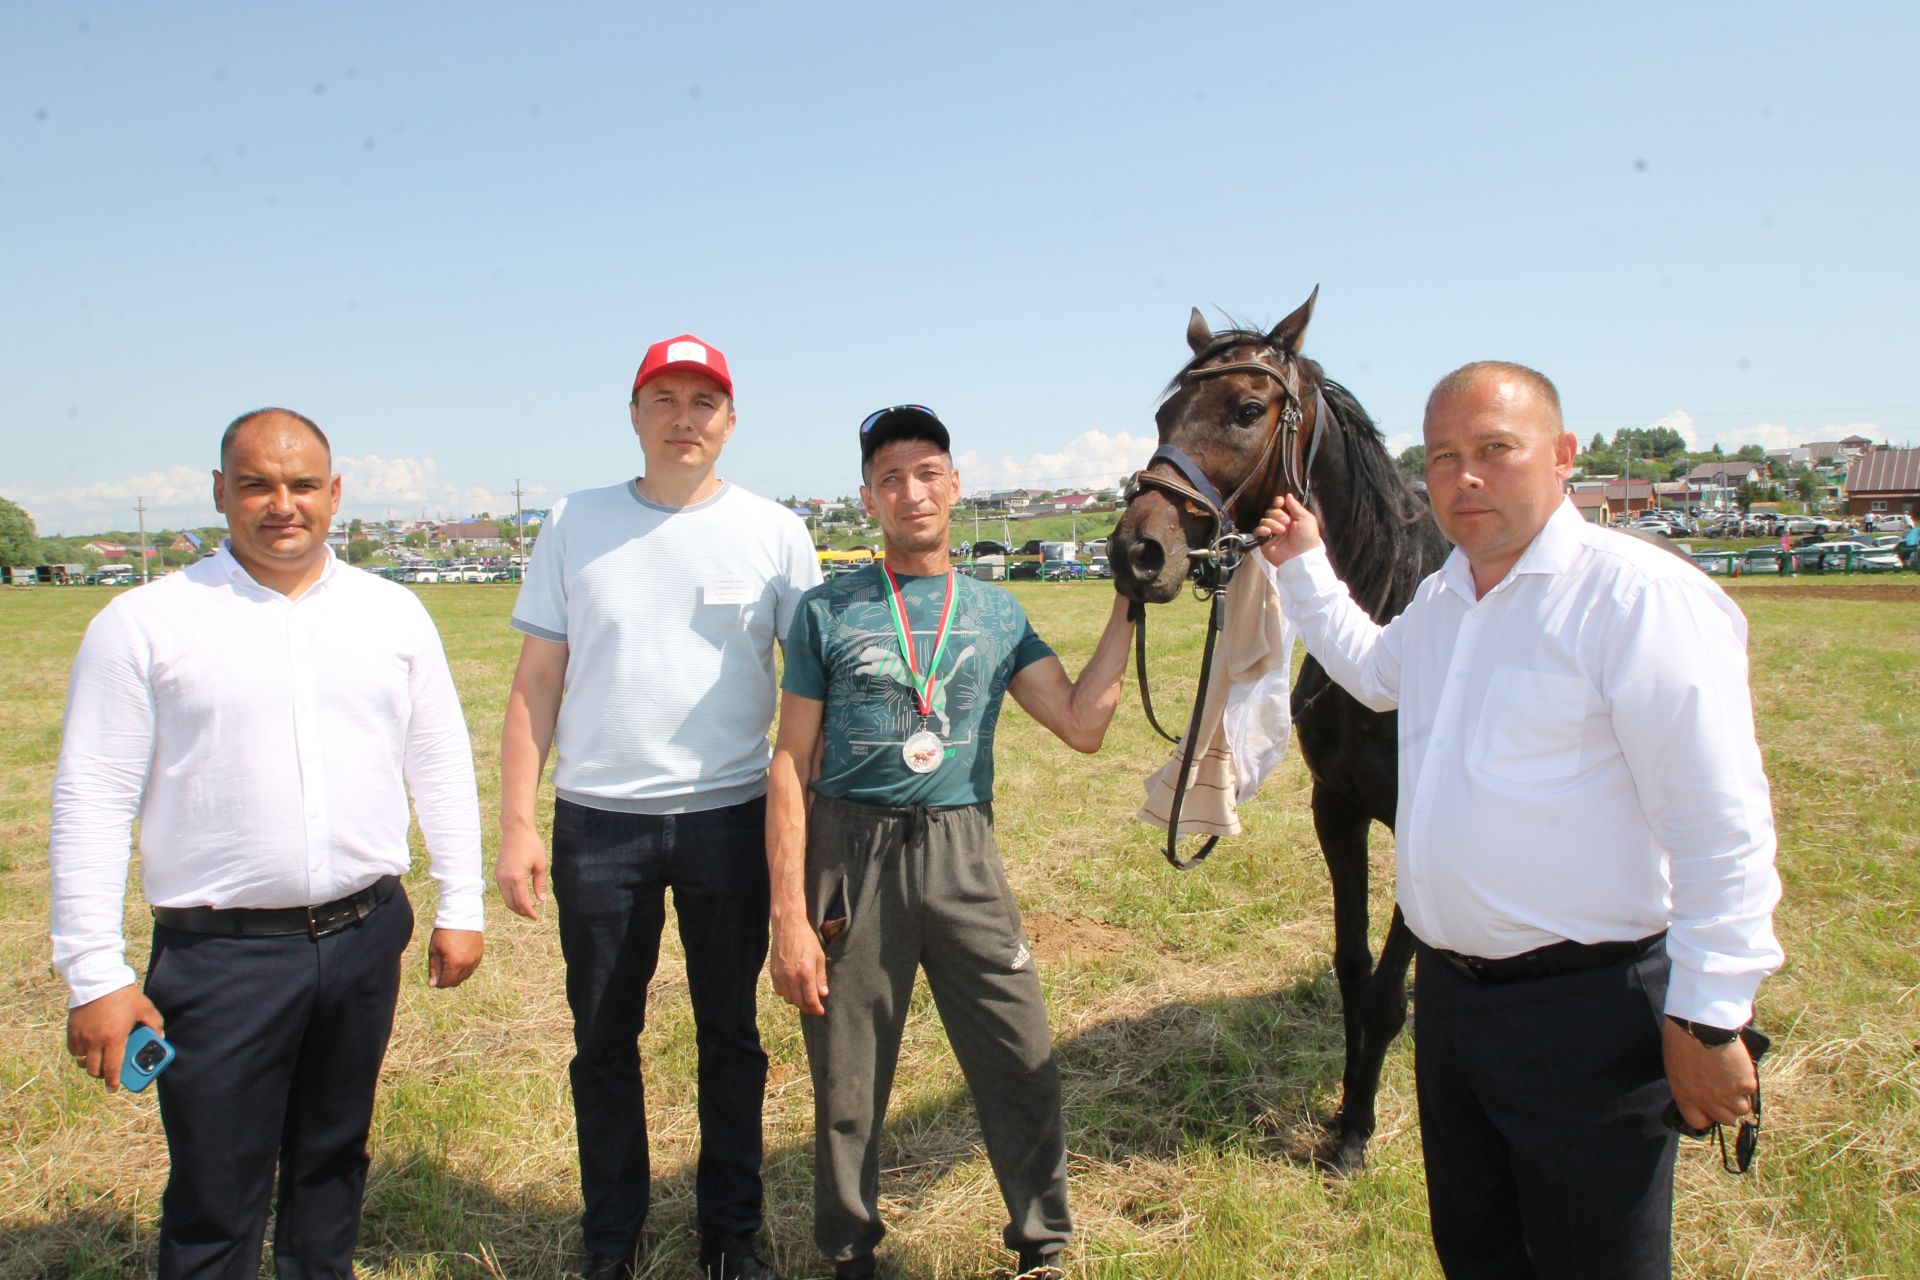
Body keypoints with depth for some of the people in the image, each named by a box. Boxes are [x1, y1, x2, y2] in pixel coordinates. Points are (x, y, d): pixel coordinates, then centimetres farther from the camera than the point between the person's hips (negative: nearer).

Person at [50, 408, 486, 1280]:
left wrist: (460, 906, 6)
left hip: (365, 936, 3)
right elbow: (92, 801, -5)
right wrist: (94, 974, -8)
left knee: (332, 1161, 20)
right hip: (218, 952, -3)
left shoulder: (392, 613, 5)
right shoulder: (145, 622, -5)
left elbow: (441, 766, 8)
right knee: (215, 1198, 6)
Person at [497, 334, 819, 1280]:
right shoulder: (575, 523, 3)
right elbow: (536, 682, 4)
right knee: (603, 1040, 12)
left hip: (731, 818, -1)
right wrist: (517, 824, -2)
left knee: (730, 1033, 12)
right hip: (597, 824, 1)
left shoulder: (773, 532, 1)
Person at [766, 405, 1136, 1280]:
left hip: (962, 856, 2)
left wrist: (1127, 608, -3)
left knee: (1023, 1065, 5)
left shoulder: (997, 614, 7)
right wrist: (789, 917, -6)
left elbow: (1082, 725, -3)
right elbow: (791, 766, -1)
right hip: (850, 855, -1)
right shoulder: (827, 612, 0)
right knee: (847, 1083, 11)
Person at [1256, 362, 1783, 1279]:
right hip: (1450, 988, 8)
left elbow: (1722, 829, -20)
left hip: (1586, 1011, -8)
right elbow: (1376, 672, 29)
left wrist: (1709, 1018, -19)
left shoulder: (1642, 596, -19)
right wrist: (1303, 568, 20)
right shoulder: (1441, 597, 7)